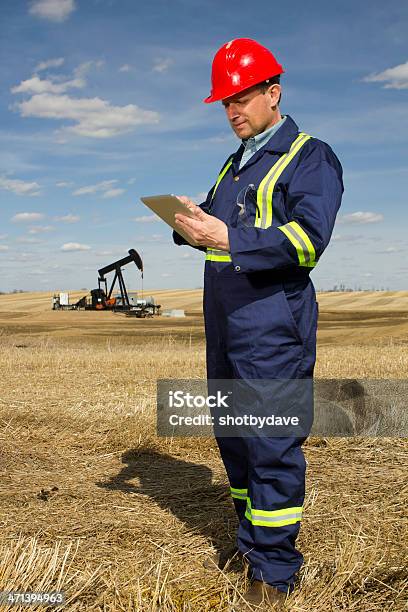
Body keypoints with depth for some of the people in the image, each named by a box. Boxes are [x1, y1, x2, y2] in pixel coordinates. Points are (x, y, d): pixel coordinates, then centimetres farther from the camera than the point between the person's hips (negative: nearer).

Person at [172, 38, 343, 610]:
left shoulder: (310, 156, -3)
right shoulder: (234, 165, 23)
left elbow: (308, 237, -17)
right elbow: (211, 224, 18)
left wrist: (229, 238, -28)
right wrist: (189, 224, -5)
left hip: (273, 326, -8)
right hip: (224, 326, 8)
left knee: (272, 444, -5)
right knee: (232, 437, 13)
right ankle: (252, 542, 29)